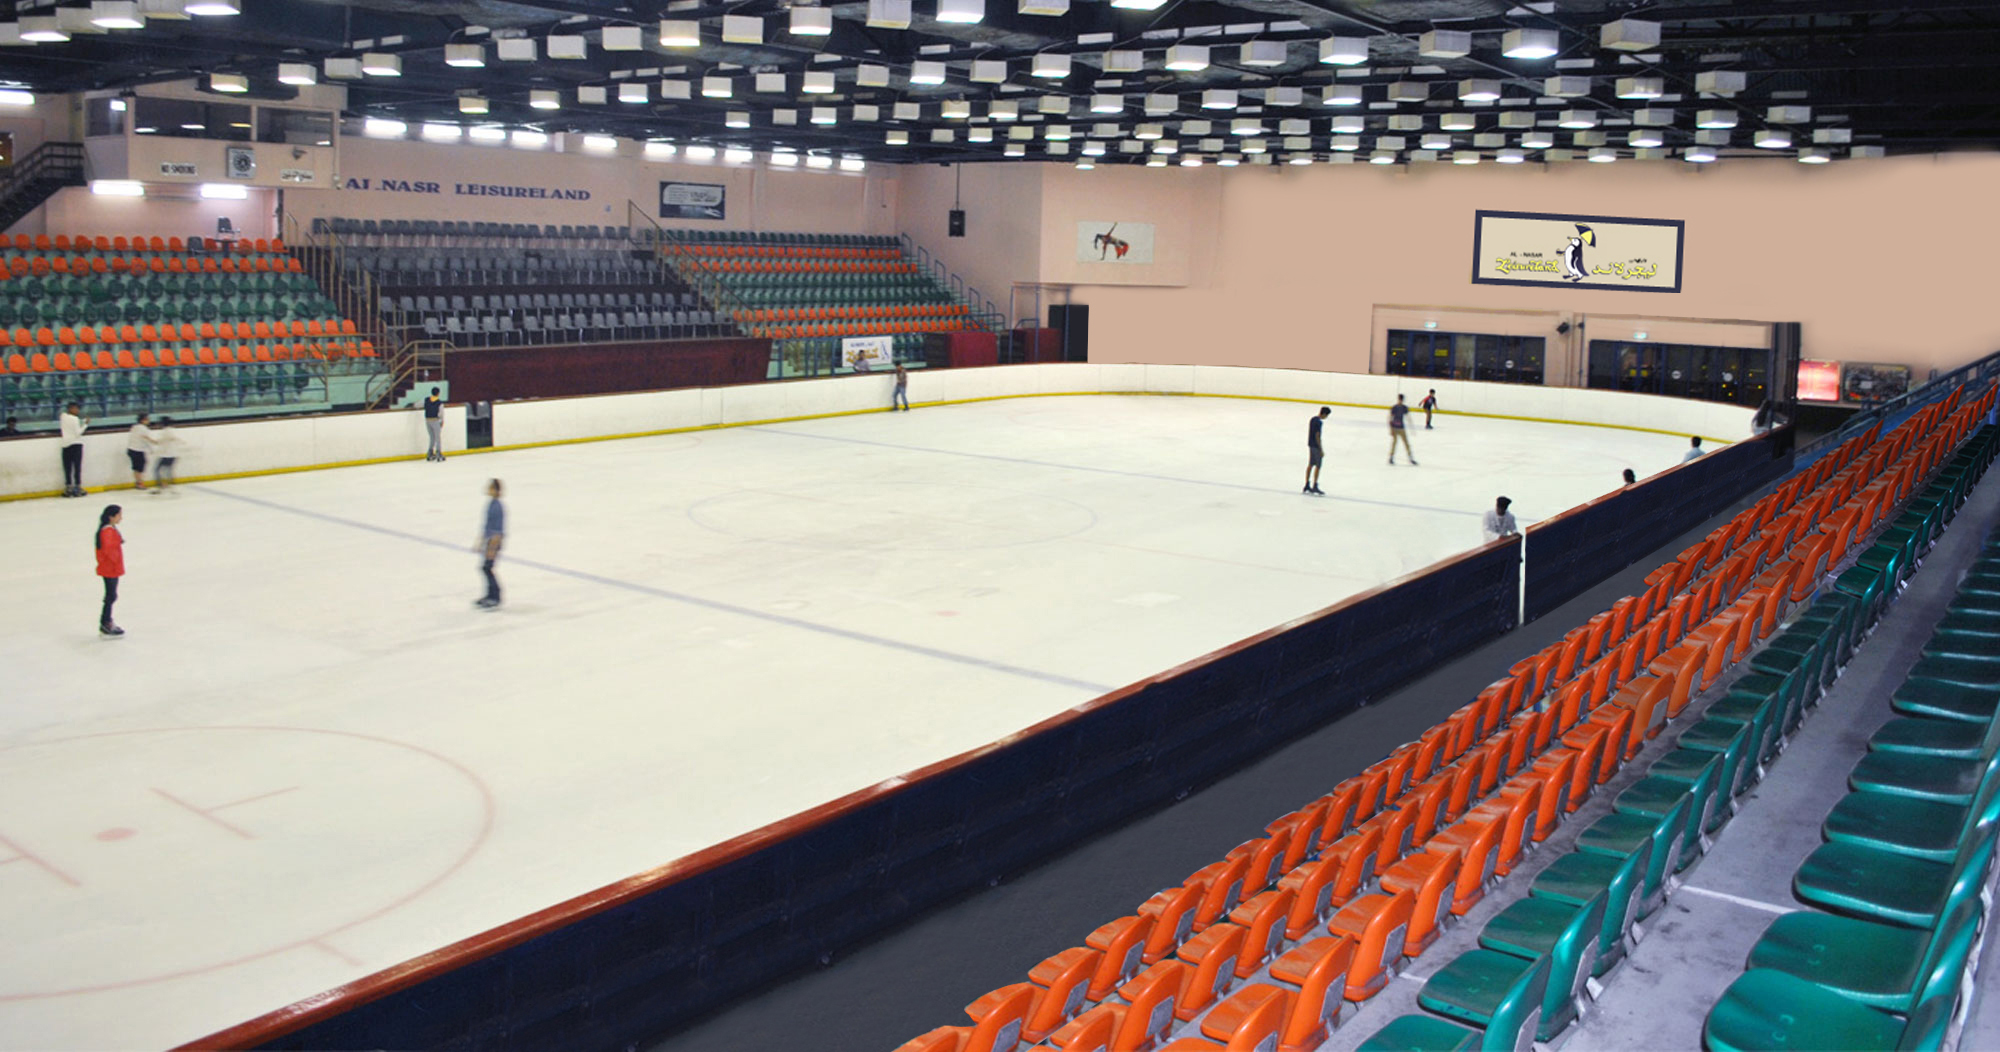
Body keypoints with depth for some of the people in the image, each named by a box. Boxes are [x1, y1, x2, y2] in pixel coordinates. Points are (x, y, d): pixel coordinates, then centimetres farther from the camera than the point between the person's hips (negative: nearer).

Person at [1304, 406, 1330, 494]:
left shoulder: (1312, 419, 8)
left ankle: (1307, 485, 19)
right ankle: (1315, 486, 2)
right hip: (1316, 446, -9)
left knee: (1310, 464, 14)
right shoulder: (1319, 422, -19)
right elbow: (1317, 436, -21)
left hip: (1310, 445, 9)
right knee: (1318, 466, -1)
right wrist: (1321, 450, -17)